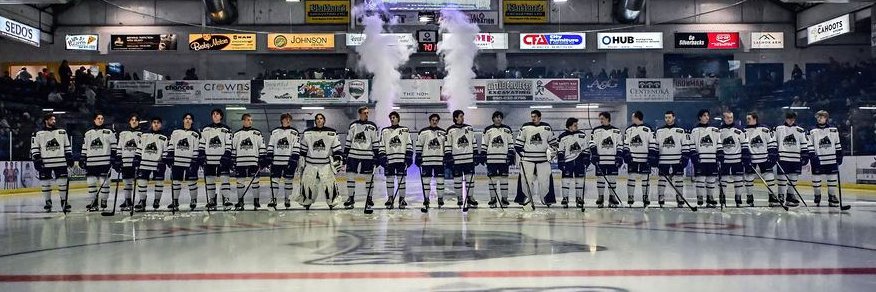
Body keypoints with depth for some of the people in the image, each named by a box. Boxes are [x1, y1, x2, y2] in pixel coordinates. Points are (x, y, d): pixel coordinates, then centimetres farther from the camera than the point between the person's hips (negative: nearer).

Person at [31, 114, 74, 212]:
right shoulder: (38, 134, 4)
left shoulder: (62, 132, 12)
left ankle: (64, 201, 9)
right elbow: (34, 148, 3)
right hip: (45, 163, -1)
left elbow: (67, 146, 15)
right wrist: (36, 159, -7)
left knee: (63, 182, -2)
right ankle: (48, 202, 15)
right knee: (45, 183, 2)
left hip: (60, 162, 1)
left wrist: (70, 157, 8)